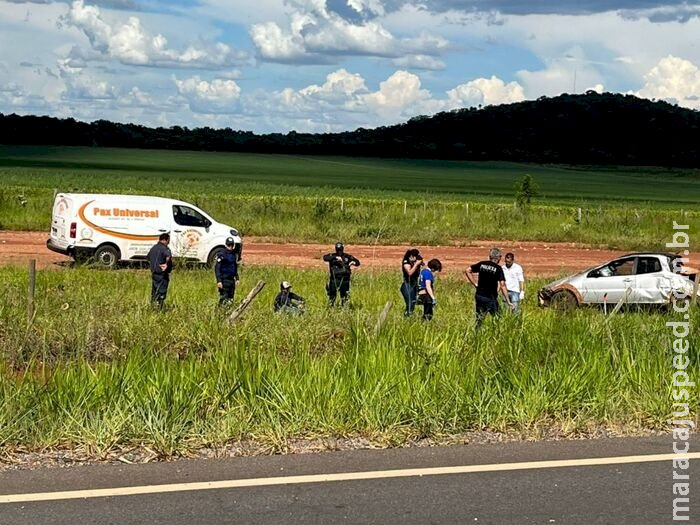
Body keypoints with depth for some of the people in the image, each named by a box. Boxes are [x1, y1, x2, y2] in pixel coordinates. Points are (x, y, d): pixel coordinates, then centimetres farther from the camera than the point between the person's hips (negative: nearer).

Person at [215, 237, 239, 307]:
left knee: (230, 299, 8)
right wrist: (219, 281, -19)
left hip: (232, 280, 7)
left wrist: (237, 279, 19)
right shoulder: (222, 255, -9)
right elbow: (217, 268, -12)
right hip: (224, 280, -7)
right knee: (224, 299, -10)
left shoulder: (234, 255, 12)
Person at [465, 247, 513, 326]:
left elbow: (467, 271, 6)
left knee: (479, 319, 11)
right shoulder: (498, 268, -8)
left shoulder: (481, 264, 5)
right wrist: (508, 301, -12)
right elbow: (502, 286, -14)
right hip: (491, 297, -4)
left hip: (479, 295, 4)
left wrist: (475, 284, 9)